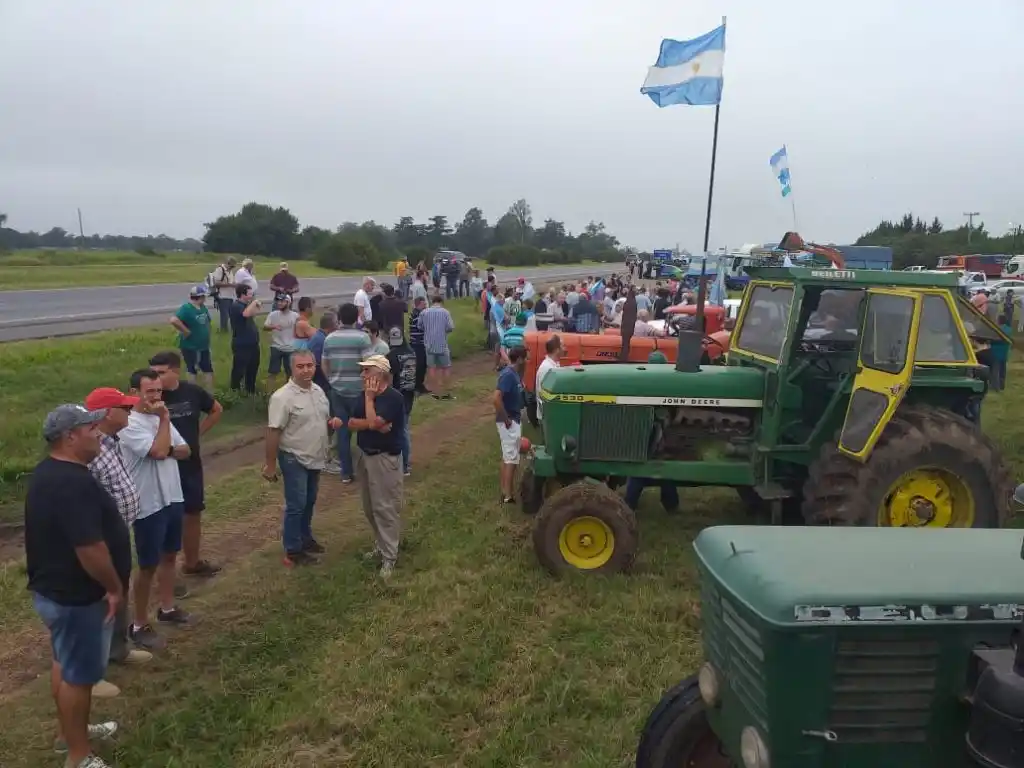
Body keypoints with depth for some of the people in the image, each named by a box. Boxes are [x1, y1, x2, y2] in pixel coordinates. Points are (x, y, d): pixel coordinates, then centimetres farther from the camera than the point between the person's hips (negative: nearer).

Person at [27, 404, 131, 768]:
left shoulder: (49, 471, 4)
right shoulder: (73, 483, -30)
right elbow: (90, 549, -32)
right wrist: (114, 588, -17)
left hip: (54, 587, 10)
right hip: (76, 596, -10)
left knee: (65, 662, 23)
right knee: (80, 673, 4)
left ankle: (69, 731, 41)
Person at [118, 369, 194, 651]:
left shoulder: (159, 418, 8)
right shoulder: (130, 424, -18)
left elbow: (184, 451, 8)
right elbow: (159, 451, -30)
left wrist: (168, 449, -13)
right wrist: (164, 419, -20)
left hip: (172, 499, 8)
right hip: (149, 507, -8)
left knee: (169, 556, 19)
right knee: (148, 566, 2)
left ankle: (167, 608, 36)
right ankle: (139, 625, 15)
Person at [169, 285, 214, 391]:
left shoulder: (203, 307, 5)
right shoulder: (186, 308, -21)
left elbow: (207, 321, 22)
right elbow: (173, 320, -36)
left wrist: (205, 333, 8)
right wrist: (186, 331, -27)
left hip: (204, 346, 8)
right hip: (190, 346, -8)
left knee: (208, 370, 13)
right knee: (192, 371, 5)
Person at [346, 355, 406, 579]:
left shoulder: (393, 397, -17)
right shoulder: (367, 395, 7)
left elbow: (373, 422, -27)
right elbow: (350, 423, 0)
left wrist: (369, 398, -15)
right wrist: (373, 424, -16)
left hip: (385, 458, -8)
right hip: (363, 455, 8)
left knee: (385, 508, -4)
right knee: (369, 507, 16)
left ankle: (389, 556, 4)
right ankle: (381, 544, 32)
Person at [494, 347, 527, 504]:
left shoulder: (513, 373, 7)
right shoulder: (508, 375, -23)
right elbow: (497, 398, -29)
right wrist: (506, 419, -23)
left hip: (514, 419, 10)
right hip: (510, 421, -10)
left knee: (507, 457, 15)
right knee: (511, 458, -6)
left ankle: (505, 491, 23)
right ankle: (508, 496, -2)